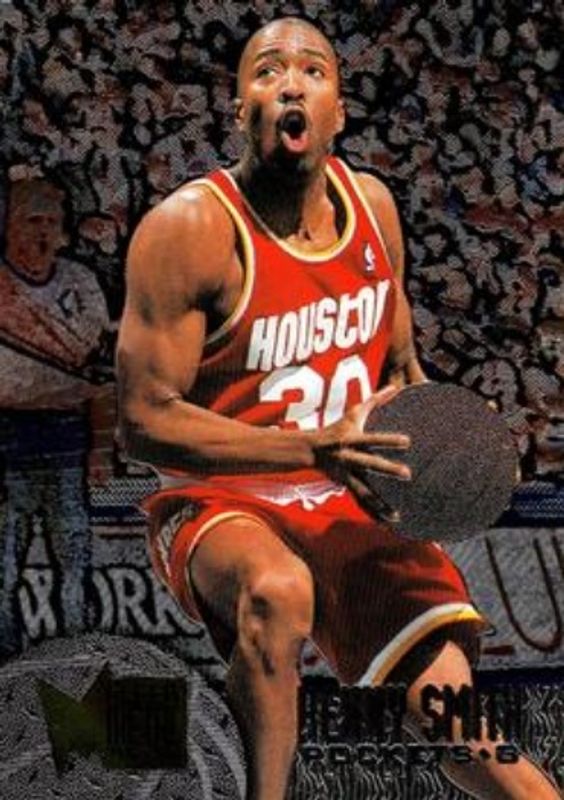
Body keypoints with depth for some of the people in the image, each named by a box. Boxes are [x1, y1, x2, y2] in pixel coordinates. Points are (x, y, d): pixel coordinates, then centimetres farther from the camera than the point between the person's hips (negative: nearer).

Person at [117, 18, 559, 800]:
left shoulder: (372, 205, 2)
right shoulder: (188, 228, -16)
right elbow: (144, 421, -18)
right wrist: (311, 448, -27)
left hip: (353, 504, 5)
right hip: (221, 503, -4)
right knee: (278, 590, -38)